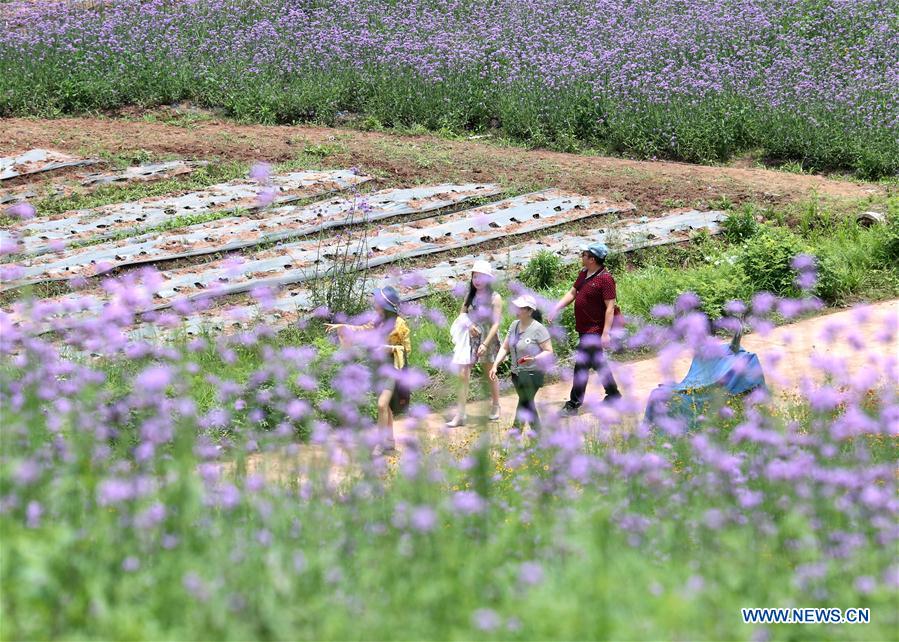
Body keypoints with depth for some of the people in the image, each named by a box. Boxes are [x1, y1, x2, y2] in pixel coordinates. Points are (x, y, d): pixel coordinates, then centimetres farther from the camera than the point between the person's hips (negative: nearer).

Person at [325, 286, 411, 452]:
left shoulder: (399, 324, -13)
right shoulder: (379, 321, 6)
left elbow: (407, 348, -8)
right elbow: (361, 329, 21)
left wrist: (390, 348, -21)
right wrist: (341, 326, 14)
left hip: (393, 368, -7)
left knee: (382, 405, -16)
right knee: (386, 406, 11)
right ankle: (389, 442, 19)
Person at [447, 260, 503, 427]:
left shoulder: (494, 298, -9)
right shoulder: (470, 296, 5)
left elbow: (496, 323, -13)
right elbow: (462, 314, 12)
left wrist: (485, 344, -20)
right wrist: (468, 324, -12)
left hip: (488, 339, -4)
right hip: (470, 338, 4)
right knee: (463, 374, -6)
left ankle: (496, 407, 34)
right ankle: (460, 414, -5)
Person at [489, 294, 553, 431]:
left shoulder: (538, 329, -15)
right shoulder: (514, 325, 6)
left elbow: (549, 352, -14)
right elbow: (505, 348, 11)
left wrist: (534, 359, -31)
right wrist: (495, 365, 0)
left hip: (532, 373, -8)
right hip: (517, 373, 8)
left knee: (524, 404, -10)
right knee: (527, 404, 16)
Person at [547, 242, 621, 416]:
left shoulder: (605, 279, -19)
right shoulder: (583, 274, 9)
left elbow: (610, 307, -20)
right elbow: (572, 293, 16)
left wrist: (606, 333, -24)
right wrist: (556, 308, 2)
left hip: (594, 331, -10)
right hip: (584, 329, 10)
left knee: (581, 365, -8)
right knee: (598, 362, 20)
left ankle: (574, 405, -3)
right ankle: (613, 394, 34)